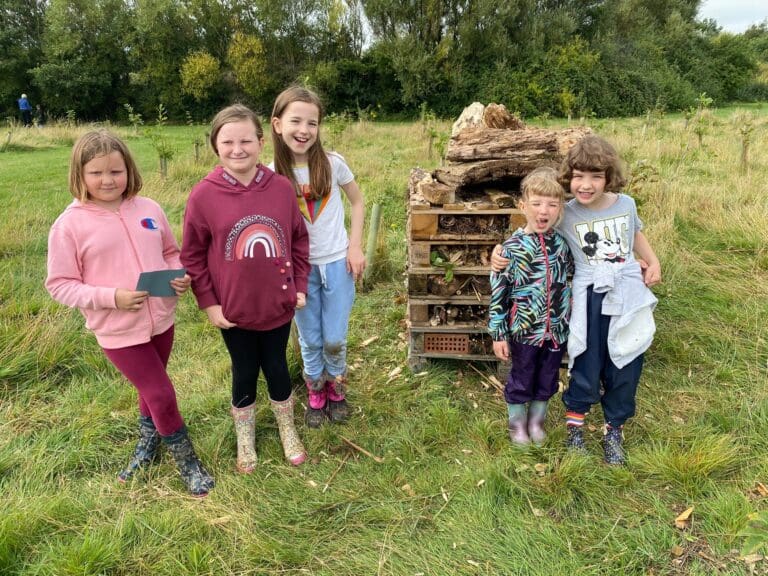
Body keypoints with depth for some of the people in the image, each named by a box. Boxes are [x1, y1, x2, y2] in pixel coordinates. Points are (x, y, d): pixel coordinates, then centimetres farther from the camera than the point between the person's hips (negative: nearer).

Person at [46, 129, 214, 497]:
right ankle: (187, 463, 22)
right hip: (118, 330, -4)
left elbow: (170, 252, 11)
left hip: (161, 320, 4)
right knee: (161, 394, 0)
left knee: (151, 389, 22)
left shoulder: (148, 209, -2)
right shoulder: (69, 225, -13)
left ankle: (147, 445, 48)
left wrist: (180, 276, -10)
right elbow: (60, 285, -10)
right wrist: (111, 297, -22)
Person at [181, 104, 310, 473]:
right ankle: (245, 439, 41)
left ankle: (288, 431, 42)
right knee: (245, 374, 16)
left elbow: (299, 240, 4)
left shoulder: (281, 188, -8)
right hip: (233, 310, -1)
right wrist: (208, 303, -6)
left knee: (277, 369, 17)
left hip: (278, 305, 1)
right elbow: (192, 255, -5)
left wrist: (300, 286, 3)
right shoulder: (204, 195, -13)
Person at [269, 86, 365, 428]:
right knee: (310, 339, 13)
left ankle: (336, 386, 36)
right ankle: (315, 391, 37)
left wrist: (355, 247, -3)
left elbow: (357, 201, 3)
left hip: (337, 263, 0)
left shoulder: (332, 163, -11)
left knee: (335, 339, 8)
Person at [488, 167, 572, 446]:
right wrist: (498, 334, -10)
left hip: (558, 329, 4)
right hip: (524, 329, -4)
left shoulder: (564, 242, -2)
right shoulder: (512, 247, -15)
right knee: (521, 380, 14)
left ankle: (537, 420, 43)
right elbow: (498, 293, -11)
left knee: (547, 380, 19)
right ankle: (517, 423, 37)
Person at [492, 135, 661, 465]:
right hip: (590, 299, -3)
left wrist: (653, 261, 15)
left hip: (629, 295, 3)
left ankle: (614, 429, 32)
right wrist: (501, 252, -16)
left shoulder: (626, 204, 3)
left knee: (625, 367, 11)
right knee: (587, 366, 3)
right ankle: (575, 419, 30)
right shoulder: (565, 215, -6)